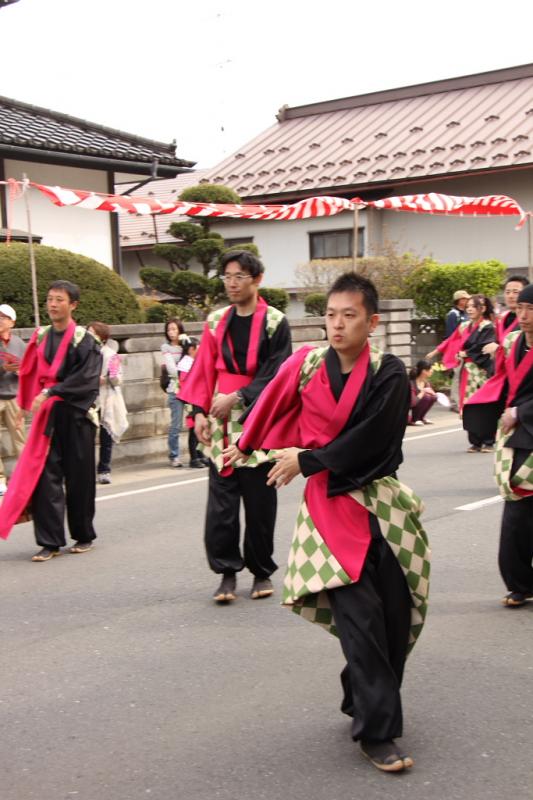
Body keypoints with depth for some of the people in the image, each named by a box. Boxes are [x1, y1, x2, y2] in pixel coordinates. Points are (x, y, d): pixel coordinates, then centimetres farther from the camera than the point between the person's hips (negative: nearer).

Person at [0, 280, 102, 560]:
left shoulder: (84, 340, -6)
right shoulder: (41, 336, 8)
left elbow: (86, 378, -16)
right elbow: (30, 372, 17)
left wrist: (50, 392, -21)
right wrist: (28, 402, 11)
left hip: (76, 415, -4)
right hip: (47, 414, 4)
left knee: (78, 477, 5)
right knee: (44, 476, -4)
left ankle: (84, 535, 22)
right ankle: (50, 541, -1)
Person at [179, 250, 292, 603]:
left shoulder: (275, 322, -2)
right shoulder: (216, 321, 10)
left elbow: (275, 374, -8)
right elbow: (205, 369, 9)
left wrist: (237, 397, -15)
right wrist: (200, 411, -1)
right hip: (220, 425, 3)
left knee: (260, 501, 3)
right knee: (220, 502, -2)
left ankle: (262, 571, 16)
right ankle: (227, 571, 7)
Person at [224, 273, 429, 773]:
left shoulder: (389, 375, -9)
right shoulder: (307, 365, -4)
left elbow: (366, 441, -15)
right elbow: (273, 404, 13)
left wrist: (306, 460, -11)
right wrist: (245, 445, 24)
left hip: (382, 501, 1)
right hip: (330, 502, 0)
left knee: (396, 611, 5)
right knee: (359, 613, -9)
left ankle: (364, 700, 30)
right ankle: (376, 730, -2)